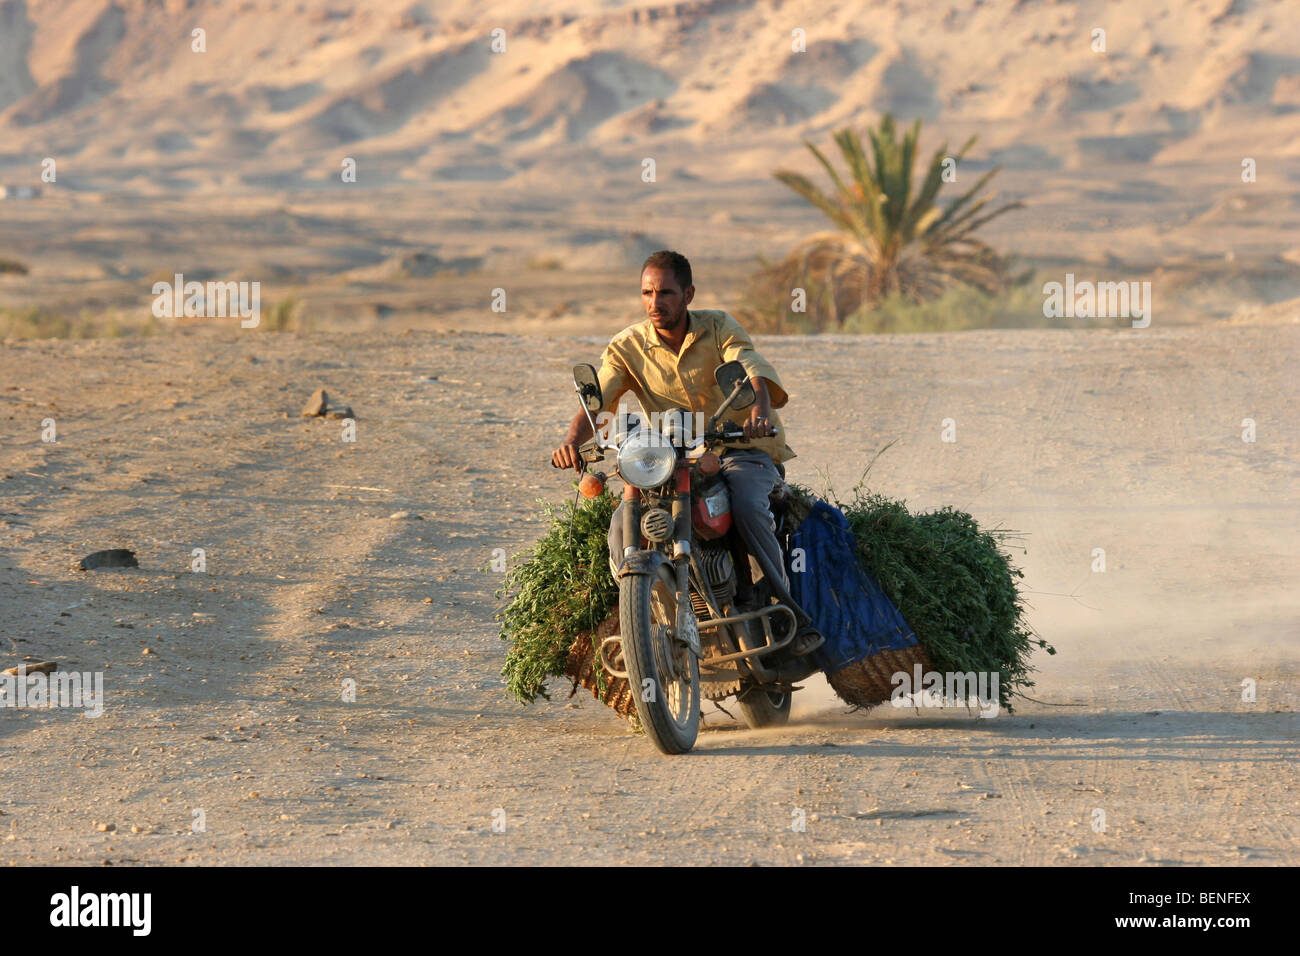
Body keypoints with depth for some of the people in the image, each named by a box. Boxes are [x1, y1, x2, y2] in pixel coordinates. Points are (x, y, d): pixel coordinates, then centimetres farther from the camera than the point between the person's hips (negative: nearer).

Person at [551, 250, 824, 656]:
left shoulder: (719, 327, -2)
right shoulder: (627, 346, 1)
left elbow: (753, 373, -18)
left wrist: (759, 411, -43)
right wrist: (573, 439, -35)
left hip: (742, 451, -2)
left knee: (746, 505, -35)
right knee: (624, 523, -23)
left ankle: (787, 611, -23)